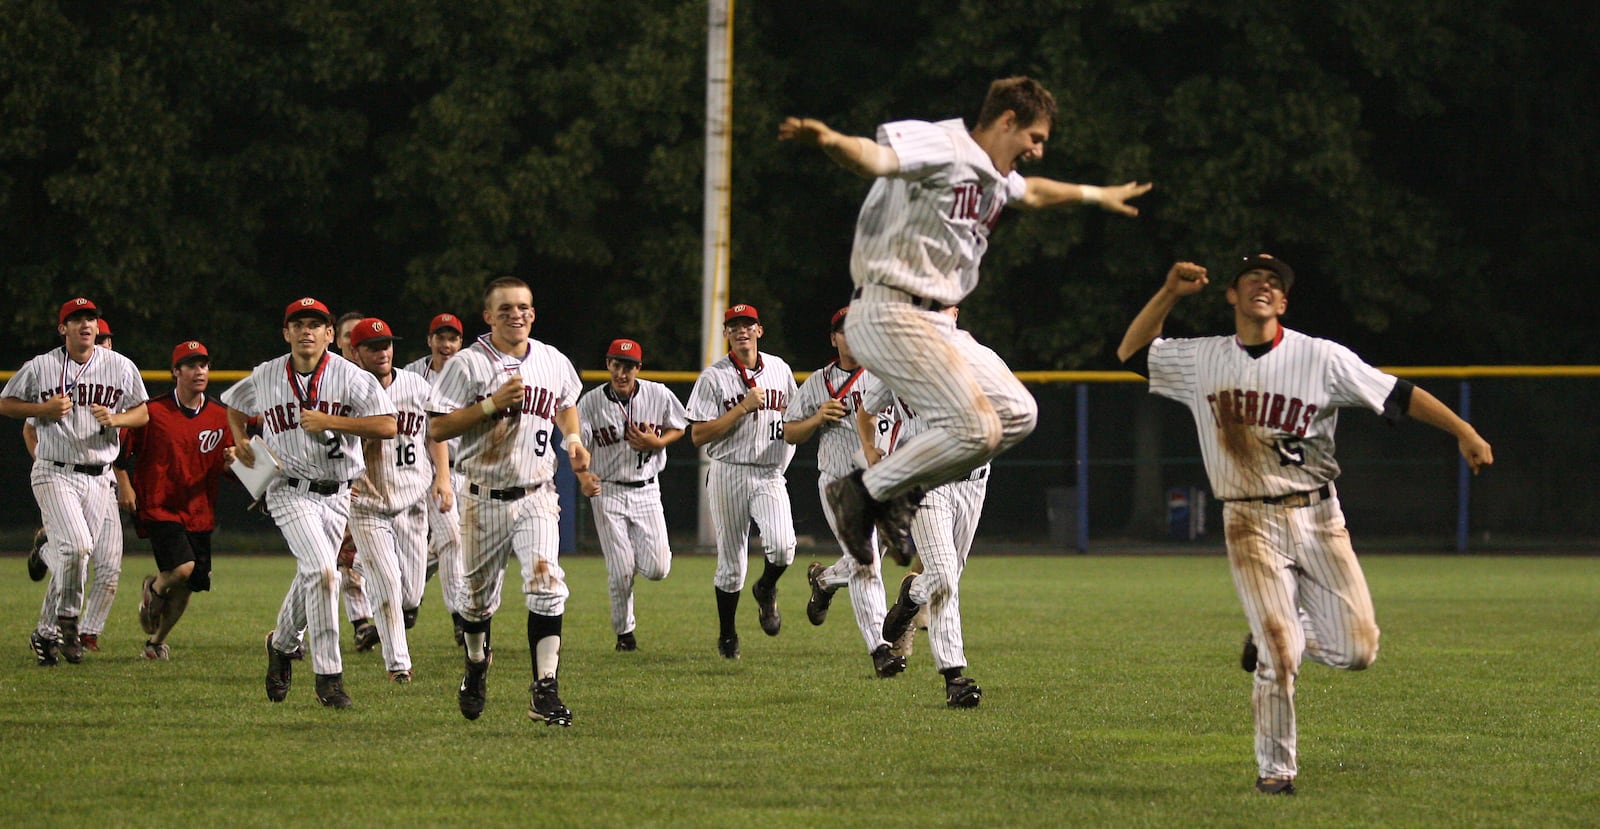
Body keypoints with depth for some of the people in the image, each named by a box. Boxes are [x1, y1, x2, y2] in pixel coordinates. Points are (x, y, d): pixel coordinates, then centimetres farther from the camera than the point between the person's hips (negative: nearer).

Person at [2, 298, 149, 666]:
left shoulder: (121, 367, 5)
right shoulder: (40, 367, -2)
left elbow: (142, 413, 12)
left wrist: (116, 418, -10)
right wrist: (45, 409, -12)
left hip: (98, 478, 4)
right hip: (55, 474, -4)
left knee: (72, 557, 5)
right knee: (76, 546, -21)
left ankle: (46, 633, 18)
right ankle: (67, 621, -5)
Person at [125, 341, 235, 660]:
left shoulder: (221, 417, 5)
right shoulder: (153, 412, -6)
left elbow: (226, 472, 12)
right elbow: (121, 450, 2)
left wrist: (231, 463, -10)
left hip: (200, 514, 4)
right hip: (160, 510, -4)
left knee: (187, 586, 5)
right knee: (182, 568, -24)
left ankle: (157, 641, 28)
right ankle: (153, 589, 11)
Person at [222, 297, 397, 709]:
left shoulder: (350, 377, -7)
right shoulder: (265, 378, 1)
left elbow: (389, 426, -17)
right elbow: (234, 404, 23)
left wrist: (328, 421, -21)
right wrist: (240, 443, 6)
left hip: (337, 494, 2)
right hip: (289, 491, -2)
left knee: (311, 579, 14)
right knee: (322, 571, -20)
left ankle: (282, 645, 43)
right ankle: (328, 675, -18)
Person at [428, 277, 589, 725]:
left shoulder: (554, 363, 7)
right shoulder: (468, 364, -6)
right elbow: (437, 427, -10)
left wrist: (573, 439, 8)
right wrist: (491, 405, -19)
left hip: (537, 497, 2)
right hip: (484, 498, -2)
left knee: (546, 585, -17)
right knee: (478, 594, 11)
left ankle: (545, 690, -17)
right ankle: (477, 661, 43)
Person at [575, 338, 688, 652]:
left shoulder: (659, 395, -3)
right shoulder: (591, 402, -7)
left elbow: (679, 428, 12)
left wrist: (656, 442, -10)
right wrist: (583, 477, -30)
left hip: (647, 491, 1)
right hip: (608, 492, -1)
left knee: (656, 570, -8)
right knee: (620, 572, -6)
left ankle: (644, 552, 29)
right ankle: (624, 631, 16)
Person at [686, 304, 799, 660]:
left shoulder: (780, 370, 10)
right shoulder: (714, 377, -3)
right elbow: (698, 435, -10)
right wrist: (743, 408, -15)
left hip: (771, 474, 2)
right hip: (729, 474, -2)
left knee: (782, 545, -21)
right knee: (731, 562, 2)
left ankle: (766, 590, 11)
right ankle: (727, 635, 21)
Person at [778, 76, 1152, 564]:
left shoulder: (996, 179, 21)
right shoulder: (941, 148, -11)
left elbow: (1032, 193, 45)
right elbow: (876, 158, -30)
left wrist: (1096, 196, 60)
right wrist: (828, 140, -52)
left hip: (935, 324, 11)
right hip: (890, 315, -11)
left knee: (1017, 414, 13)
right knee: (975, 429, -19)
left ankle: (900, 490, 14)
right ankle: (865, 492, -6)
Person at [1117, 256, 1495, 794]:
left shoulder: (1322, 357, -2)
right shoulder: (1202, 359, 5)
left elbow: (1397, 395, -3)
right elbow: (1130, 353, 13)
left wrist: (1463, 432, -12)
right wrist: (1169, 294, 1)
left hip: (1317, 519, 1)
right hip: (1250, 524, -1)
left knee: (1357, 651, -3)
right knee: (1279, 659, -12)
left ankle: (1274, 634, 27)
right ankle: (1274, 769, 6)